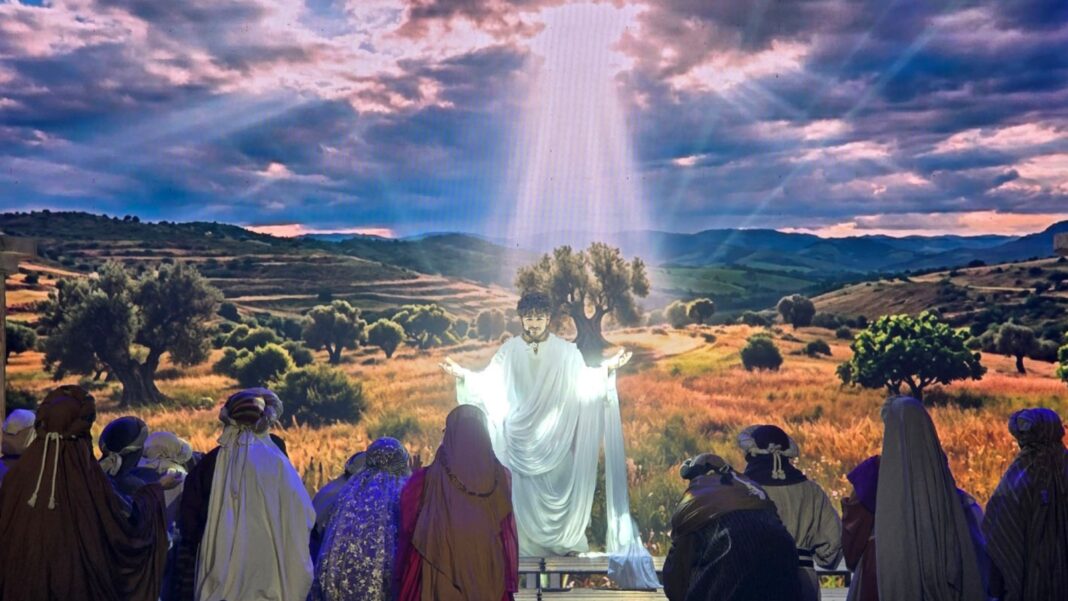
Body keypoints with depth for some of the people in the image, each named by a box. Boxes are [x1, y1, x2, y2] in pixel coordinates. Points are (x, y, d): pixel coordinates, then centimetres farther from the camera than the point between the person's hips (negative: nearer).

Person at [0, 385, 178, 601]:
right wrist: (157, 488, 7)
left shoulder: (19, 473, -10)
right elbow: (130, 520, -7)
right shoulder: (89, 477, -19)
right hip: (76, 582, -3)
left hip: (23, 582, 3)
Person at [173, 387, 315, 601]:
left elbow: (188, 522, 5)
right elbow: (303, 518, -3)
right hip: (269, 579, -1)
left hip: (218, 578, 1)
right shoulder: (277, 464, -4)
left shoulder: (210, 463, 1)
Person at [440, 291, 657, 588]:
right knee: (523, 492, 3)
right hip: (520, 438, 1)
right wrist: (462, 374, -14)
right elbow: (488, 382, 0)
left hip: (556, 436, 0)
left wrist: (607, 369, -19)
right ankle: (525, 545, 12)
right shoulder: (508, 351, 2)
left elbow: (584, 383, -5)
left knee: (557, 490, 2)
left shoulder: (566, 351, 0)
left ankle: (566, 543, 13)